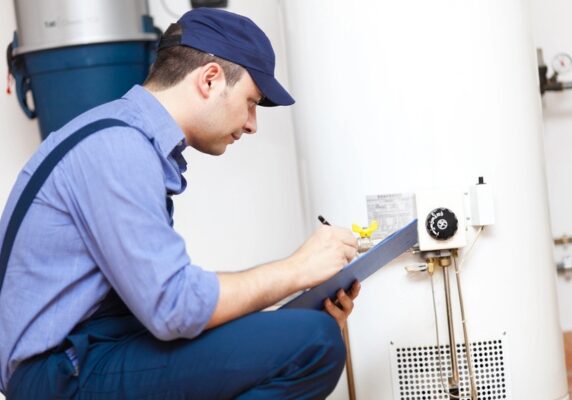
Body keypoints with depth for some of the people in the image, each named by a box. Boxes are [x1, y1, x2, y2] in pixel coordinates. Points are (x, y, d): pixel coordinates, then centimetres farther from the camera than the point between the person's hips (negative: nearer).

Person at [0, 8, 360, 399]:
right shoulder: (118, 146, -16)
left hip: (90, 354, 10)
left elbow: (160, 291, 9)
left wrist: (312, 312, 3)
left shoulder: (131, 137, 13)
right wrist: (298, 268, -9)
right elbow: (173, 308, -22)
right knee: (312, 346, -20)